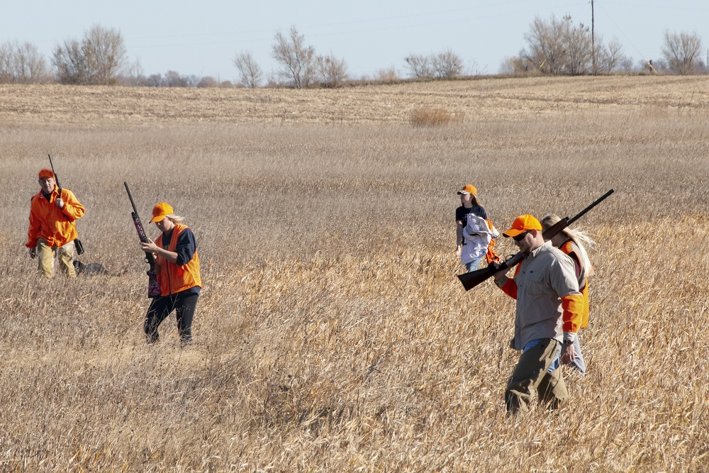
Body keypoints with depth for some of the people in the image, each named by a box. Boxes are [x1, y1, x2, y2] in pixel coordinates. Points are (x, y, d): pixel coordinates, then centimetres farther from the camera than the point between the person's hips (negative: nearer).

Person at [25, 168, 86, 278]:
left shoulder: (66, 194, -3)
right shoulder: (36, 201, 5)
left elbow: (80, 211, -7)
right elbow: (34, 225, 12)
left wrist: (64, 206, -20)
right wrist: (31, 245, 13)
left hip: (65, 240, -2)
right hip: (45, 239, 2)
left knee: (67, 270, 2)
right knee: (44, 269, -12)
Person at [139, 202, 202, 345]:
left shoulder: (184, 233, -8)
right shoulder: (160, 240, 14)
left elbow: (182, 258, -21)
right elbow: (159, 268, 15)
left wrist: (157, 250, -22)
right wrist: (152, 259, -7)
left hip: (186, 289, -7)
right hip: (165, 290, 7)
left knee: (184, 330, -12)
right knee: (149, 327, 1)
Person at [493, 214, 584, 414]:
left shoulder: (554, 260, -13)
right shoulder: (526, 261, 16)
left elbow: (572, 299, -18)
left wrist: (569, 340, -22)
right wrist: (501, 279, 10)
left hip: (545, 338, -10)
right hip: (530, 337, 10)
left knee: (517, 390, -19)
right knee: (553, 396, 19)